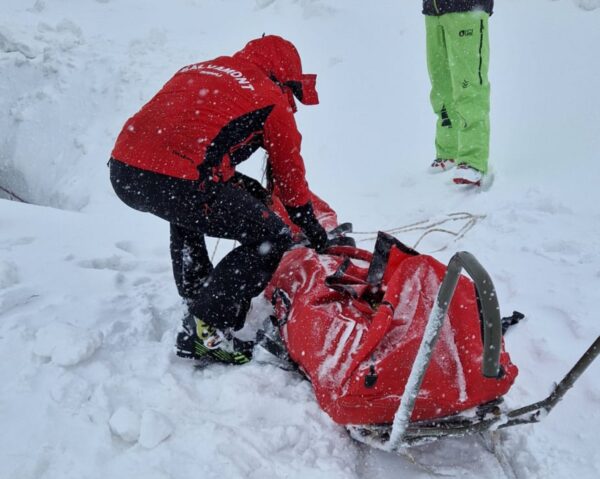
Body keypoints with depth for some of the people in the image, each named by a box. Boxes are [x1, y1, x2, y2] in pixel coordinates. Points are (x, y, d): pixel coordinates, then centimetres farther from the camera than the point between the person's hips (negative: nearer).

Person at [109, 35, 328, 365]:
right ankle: (204, 329, 4)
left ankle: (196, 295, 40)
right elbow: (289, 172, 19)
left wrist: (238, 183, 36)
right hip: (178, 184, -8)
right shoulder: (271, 100, 11)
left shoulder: (198, 70, 29)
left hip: (122, 170, 8)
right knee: (272, 239, 5)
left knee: (186, 211, 39)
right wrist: (312, 228, 33)